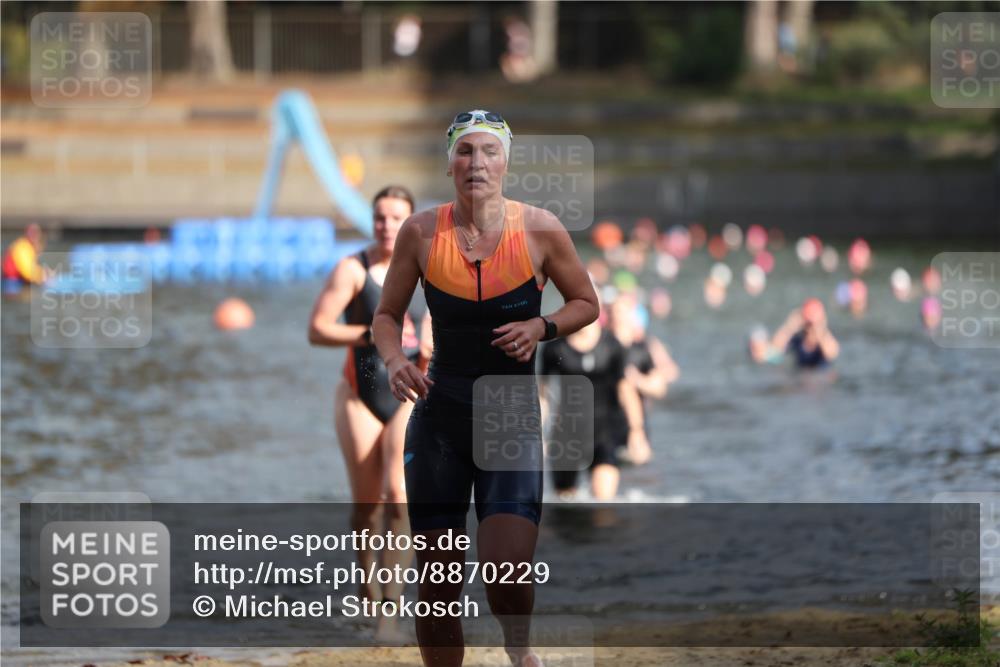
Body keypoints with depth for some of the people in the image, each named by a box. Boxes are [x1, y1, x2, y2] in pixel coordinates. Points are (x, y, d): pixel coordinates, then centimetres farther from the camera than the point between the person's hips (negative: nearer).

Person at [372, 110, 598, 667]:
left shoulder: (540, 229, -6)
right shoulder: (422, 232, -3)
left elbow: (587, 304, 7)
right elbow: (388, 315, 8)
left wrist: (542, 327, -12)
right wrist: (395, 361, -12)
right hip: (440, 416, 2)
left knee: (507, 573, -18)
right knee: (437, 585, 3)